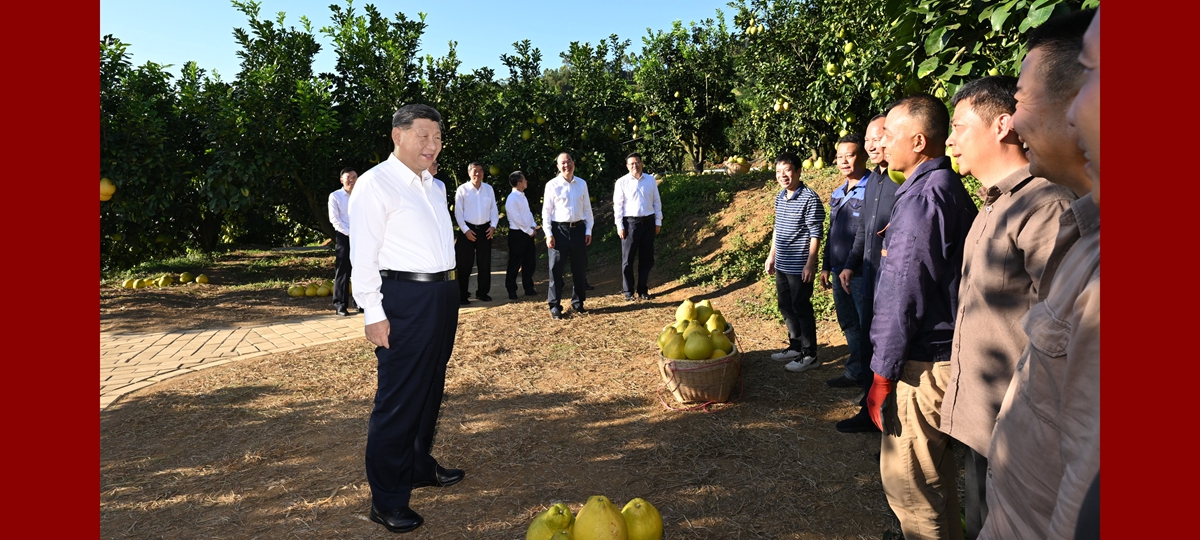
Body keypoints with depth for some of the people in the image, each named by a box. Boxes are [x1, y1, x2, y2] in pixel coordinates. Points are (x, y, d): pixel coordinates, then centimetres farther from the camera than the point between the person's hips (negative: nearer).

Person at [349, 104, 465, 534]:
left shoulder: (436, 186, 15)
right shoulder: (376, 184, -9)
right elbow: (363, 255, -12)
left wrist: (447, 291, 15)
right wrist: (374, 314, -16)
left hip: (443, 293, 8)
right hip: (405, 297, -8)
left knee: (431, 389, 18)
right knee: (399, 398, -2)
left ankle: (420, 466, 36)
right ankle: (387, 499, 12)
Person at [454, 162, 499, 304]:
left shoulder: (489, 188, 6)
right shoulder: (462, 189, -5)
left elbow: (494, 209, 10)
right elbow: (458, 212, -5)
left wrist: (493, 226, -3)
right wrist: (465, 230, -11)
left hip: (485, 229, 4)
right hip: (468, 229, -4)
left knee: (485, 263, 10)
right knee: (464, 264, 0)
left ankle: (482, 292, 22)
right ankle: (462, 295, 9)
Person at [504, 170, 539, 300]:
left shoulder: (522, 196, 12)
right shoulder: (512, 199, -17)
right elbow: (517, 219, -19)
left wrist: (533, 226, 0)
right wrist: (530, 231, -13)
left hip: (528, 233, 8)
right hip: (517, 234, -8)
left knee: (530, 262, 13)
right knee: (515, 264, 2)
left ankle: (529, 288, 24)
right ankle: (511, 290, 13)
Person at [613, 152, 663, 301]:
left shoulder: (651, 180, 6)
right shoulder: (622, 182, -1)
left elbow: (657, 201, 10)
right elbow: (618, 205, -2)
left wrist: (658, 221, 6)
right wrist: (619, 226, -7)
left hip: (648, 222, 3)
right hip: (630, 222, -3)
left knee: (646, 258, 8)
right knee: (628, 258, 3)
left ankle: (642, 290, 20)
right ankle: (628, 291, 13)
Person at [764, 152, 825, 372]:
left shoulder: (809, 198, -14)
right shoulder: (780, 197, 9)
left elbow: (816, 233, -15)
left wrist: (810, 263, -18)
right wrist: (772, 255, 19)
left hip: (800, 267, -8)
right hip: (781, 265, 8)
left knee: (802, 309, 1)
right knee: (786, 307, 16)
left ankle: (809, 355, 13)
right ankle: (795, 347, 31)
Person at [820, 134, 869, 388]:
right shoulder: (837, 193, 13)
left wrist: (853, 269, -20)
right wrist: (826, 267, 18)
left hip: (861, 274, -8)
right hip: (840, 272, 8)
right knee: (848, 324, 17)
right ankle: (855, 371, 31)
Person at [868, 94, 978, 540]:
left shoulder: (921, 198, -18)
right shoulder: (951, 188, 12)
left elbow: (904, 297, -20)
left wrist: (883, 374, -16)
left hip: (921, 366, -10)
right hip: (946, 353, 10)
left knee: (906, 480, 1)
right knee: (937, 473, 23)